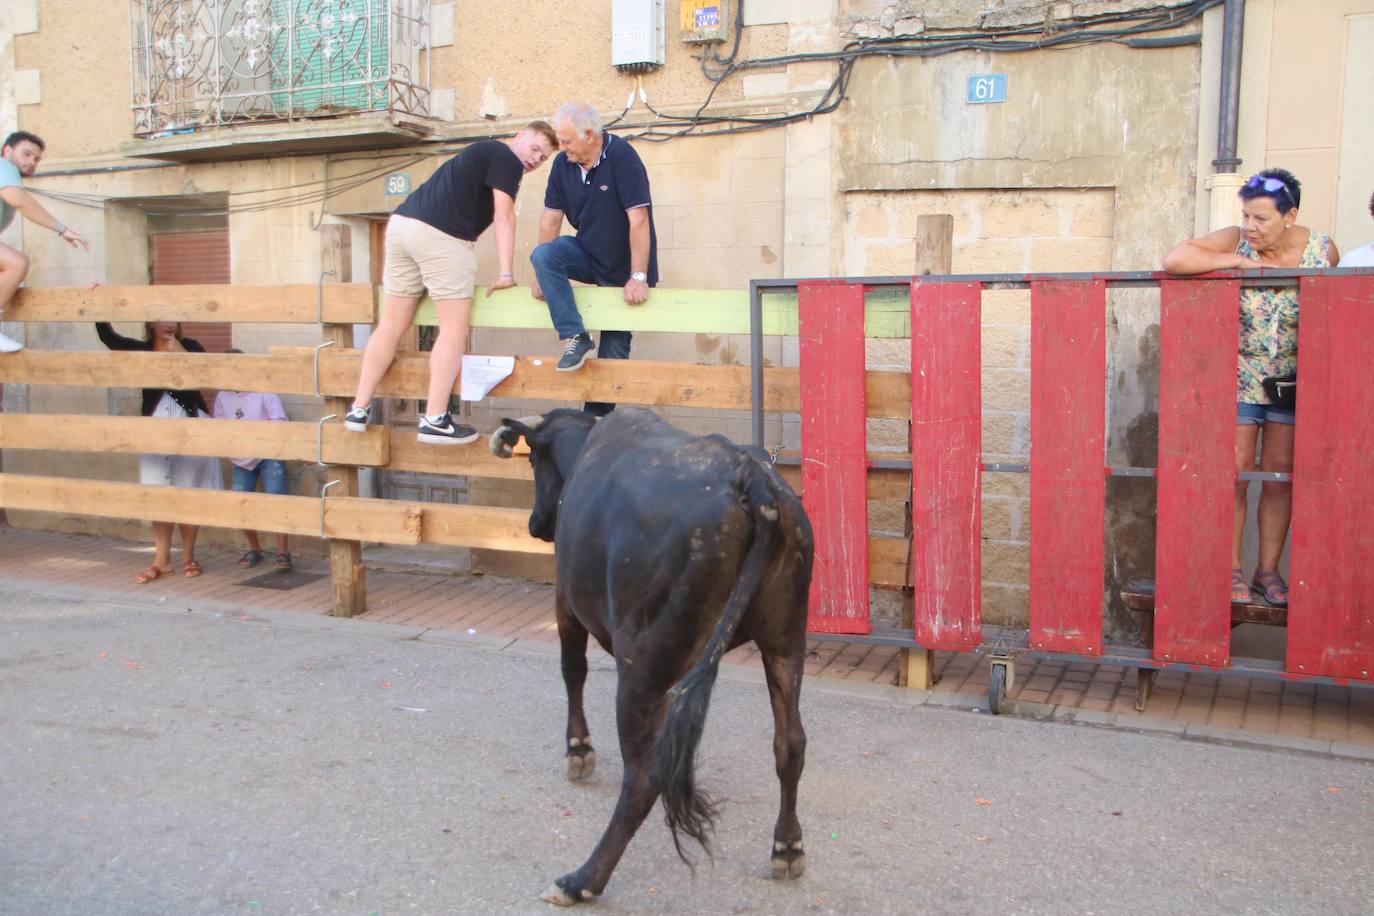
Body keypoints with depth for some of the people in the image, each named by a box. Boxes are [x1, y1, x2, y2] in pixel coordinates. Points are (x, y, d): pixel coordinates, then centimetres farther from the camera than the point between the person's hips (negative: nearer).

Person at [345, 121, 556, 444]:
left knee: (392, 325, 10)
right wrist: (506, 274, -8)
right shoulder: (507, 158, 3)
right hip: (440, 235, -9)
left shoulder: (485, 153, 31)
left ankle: (359, 411, 12)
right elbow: (503, 218, -6)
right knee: (454, 328, -5)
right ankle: (435, 421, -8)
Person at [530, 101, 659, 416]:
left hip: (623, 265, -4)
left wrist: (638, 277, -27)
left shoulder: (621, 156, -22)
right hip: (587, 253, 5)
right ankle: (575, 338, -25)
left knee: (615, 346, -1)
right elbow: (551, 217, 2)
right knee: (543, 254, -25)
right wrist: (543, 272, 0)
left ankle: (598, 416, 12)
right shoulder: (562, 163, -5)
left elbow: (638, 219, -25)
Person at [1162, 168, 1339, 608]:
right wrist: (1241, 261, -27)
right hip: (1238, 376, -2)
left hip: (1293, 379, 2)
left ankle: (1268, 570, 17)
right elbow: (1175, 259, -28)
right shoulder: (1236, 241, -14)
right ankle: (1232, 569, 10)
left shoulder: (1322, 250, -7)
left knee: (1280, 474, 6)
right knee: (1236, 473, -1)